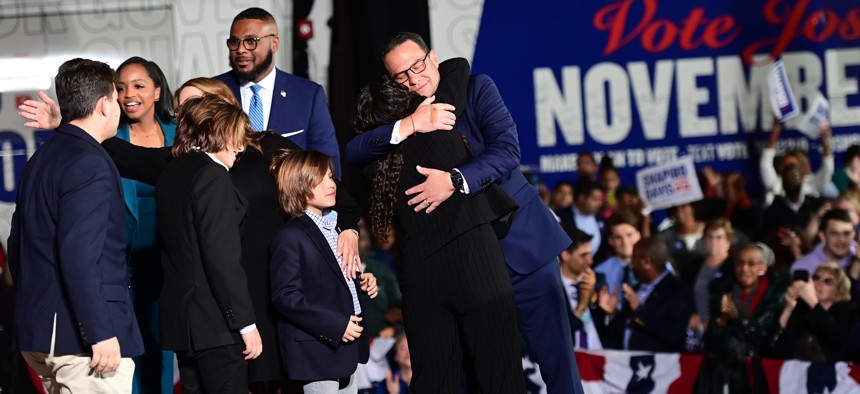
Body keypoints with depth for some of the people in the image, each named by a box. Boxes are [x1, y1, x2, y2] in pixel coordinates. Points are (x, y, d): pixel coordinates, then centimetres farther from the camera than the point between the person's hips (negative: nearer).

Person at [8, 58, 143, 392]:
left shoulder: (41, 159, 14)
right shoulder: (90, 164, -14)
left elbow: (18, 244, 19)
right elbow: (79, 256, -22)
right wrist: (101, 335, -21)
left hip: (37, 328, 9)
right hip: (80, 336, -9)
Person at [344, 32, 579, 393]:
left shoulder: (476, 89, -1)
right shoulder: (397, 116, 6)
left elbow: (507, 150, -13)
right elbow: (352, 153, -10)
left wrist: (454, 180, -28)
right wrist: (409, 125, -22)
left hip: (520, 243, -2)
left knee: (556, 359, -1)